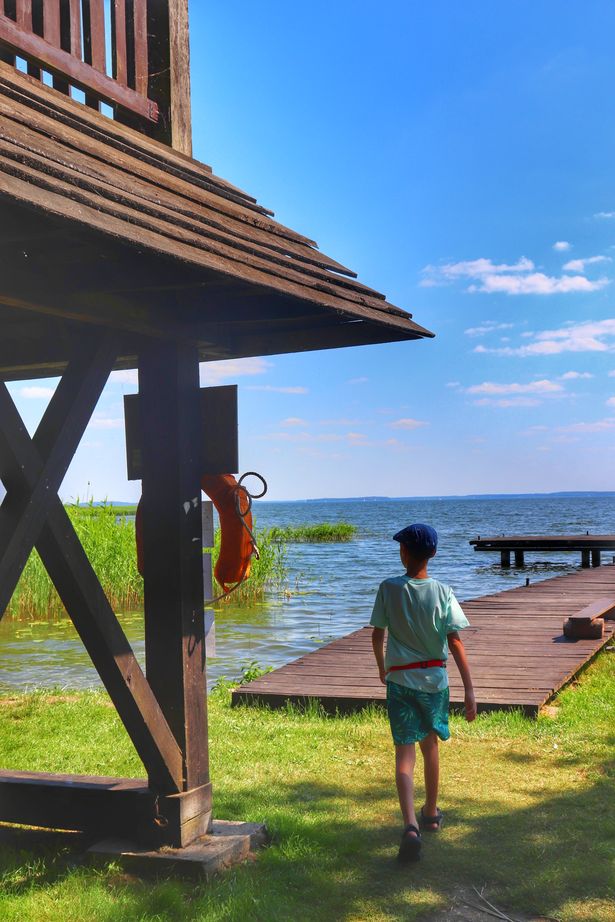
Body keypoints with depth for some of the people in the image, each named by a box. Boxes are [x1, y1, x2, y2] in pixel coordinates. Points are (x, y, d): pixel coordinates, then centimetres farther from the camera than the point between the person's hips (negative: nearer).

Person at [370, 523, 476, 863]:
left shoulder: (389, 589, -8)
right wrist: (469, 689, -11)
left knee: (404, 753, -3)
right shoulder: (443, 592, -8)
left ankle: (411, 825, -21)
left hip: (399, 680, -2)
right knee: (430, 745, 21)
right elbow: (455, 642, -12)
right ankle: (431, 813, 37)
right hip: (434, 680, 2)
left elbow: (377, 635, 0)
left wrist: (382, 668, 19)